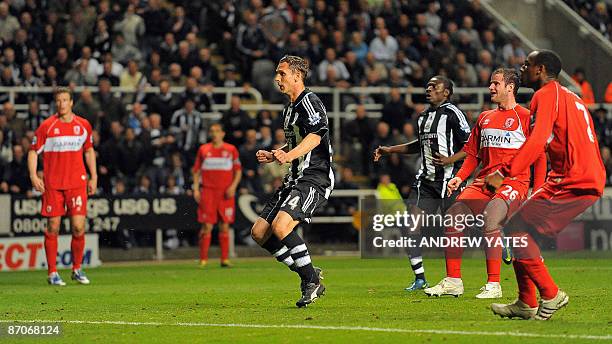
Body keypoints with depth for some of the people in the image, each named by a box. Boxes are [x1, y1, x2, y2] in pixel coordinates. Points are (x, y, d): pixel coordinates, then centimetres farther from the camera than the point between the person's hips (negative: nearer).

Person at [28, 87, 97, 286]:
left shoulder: (83, 125, 6)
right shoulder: (47, 126, -2)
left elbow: (89, 150, 19)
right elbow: (33, 151, 3)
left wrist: (93, 177, 14)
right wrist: (33, 176, -9)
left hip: (77, 183, 1)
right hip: (52, 185, -1)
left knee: (78, 228, -5)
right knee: (53, 228, 0)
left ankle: (77, 269, 13)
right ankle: (52, 273, 8)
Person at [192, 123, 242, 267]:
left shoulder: (231, 150, 7)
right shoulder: (203, 149, 9)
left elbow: (238, 170, 8)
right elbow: (196, 170, 12)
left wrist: (233, 186, -6)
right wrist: (196, 189, 2)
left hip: (226, 192, 0)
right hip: (208, 191, 0)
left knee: (225, 226, 1)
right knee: (207, 226, -7)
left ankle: (225, 259, 5)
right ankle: (203, 259, -5)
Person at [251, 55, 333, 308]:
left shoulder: (309, 102, -11)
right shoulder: (289, 108, 20)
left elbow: (315, 136, -28)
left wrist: (289, 155, -42)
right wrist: (273, 156, 16)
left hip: (314, 179, -10)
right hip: (295, 178, 10)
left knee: (280, 226, -27)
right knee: (259, 232, 4)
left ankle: (311, 280, -12)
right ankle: (309, 275, 11)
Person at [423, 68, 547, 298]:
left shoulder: (525, 117, 2)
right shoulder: (484, 118, 21)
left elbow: (539, 156, -1)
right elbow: (473, 154, 25)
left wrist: (537, 193, -9)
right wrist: (460, 177, 8)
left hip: (513, 182, -6)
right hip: (484, 182, 6)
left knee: (490, 216, -31)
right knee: (454, 214, -14)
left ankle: (493, 285, -26)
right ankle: (453, 281, -7)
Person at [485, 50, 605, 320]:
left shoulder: (547, 94, -7)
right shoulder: (571, 98, 24)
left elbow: (537, 141, -20)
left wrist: (504, 173, -20)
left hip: (572, 183, -10)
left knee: (515, 229, -8)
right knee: (522, 230, 14)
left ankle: (550, 295, -5)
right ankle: (526, 303, 15)